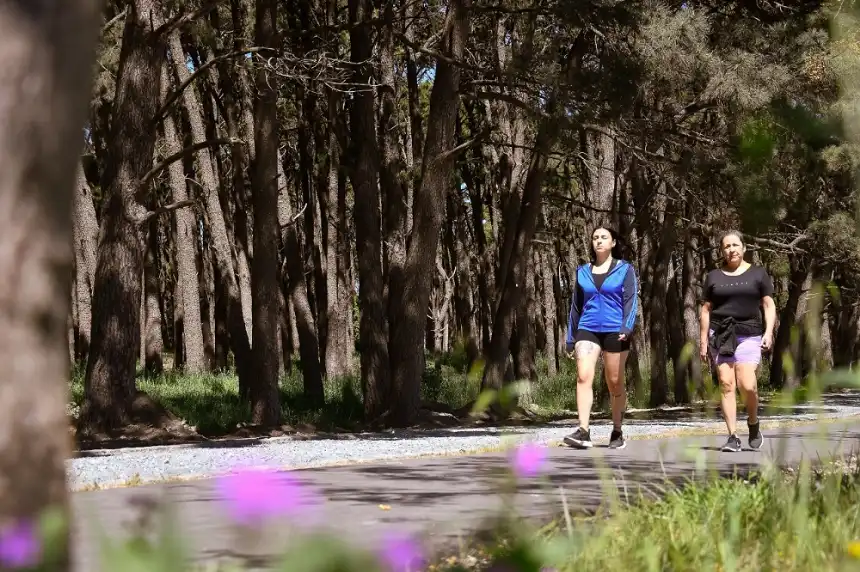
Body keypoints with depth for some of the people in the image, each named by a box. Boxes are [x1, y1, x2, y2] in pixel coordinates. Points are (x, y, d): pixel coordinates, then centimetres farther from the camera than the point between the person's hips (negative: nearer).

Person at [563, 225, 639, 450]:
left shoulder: (625, 269, 4)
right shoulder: (583, 272, 13)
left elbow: (630, 300, -4)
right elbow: (576, 306, 18)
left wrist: (627, 327, -20)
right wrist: (570, 338, 17)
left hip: (614, 330, -2)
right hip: (587, 330, 2)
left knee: (615, 383, 5)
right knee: (583, 375, -17)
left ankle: (617, 432, 18)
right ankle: (583, 431, -25)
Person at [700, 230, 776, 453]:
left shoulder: (758, 274, 9)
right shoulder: (714, 277, 12)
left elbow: (769, 305, 7)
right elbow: (706, 310, 13)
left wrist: (769, 331, -6)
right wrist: (703, 341, 7)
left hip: (749, 335, -1)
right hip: (720, 335, 1)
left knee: (747, 384, -15)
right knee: (726, 384, -8)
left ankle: (753, 423, 13)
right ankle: (733, 437, -6)